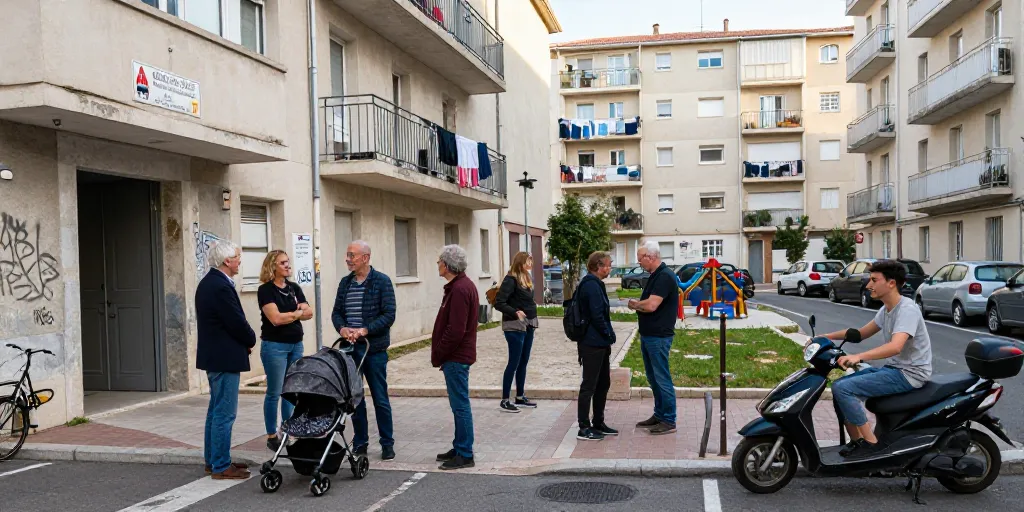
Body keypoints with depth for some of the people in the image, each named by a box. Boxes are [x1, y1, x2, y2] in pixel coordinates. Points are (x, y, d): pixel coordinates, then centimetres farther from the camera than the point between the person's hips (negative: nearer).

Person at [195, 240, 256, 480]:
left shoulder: (208, 283, 12)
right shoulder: (221, 287, -21)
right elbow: (237, 323, -19)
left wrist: (245, 339, 5)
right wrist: (251, 340, 0)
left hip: (213, 355, 11)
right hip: (224, 358, -11)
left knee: (216, 411, 17)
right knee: (225, 413, -4)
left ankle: (213, 460, 26)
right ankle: (221, 466, 2)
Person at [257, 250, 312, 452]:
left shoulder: (294, 288, 10)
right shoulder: (265, 290, -8)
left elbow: (309, 312, 3)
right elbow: (276, 318, -17)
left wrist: (289, 314, -13)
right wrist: (297, 313, -4)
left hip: (296, 344, 6)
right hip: (274, 346, -6)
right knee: (274, 392, 1)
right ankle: (272, 437, 11)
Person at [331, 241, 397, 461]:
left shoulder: (382, 281, -5)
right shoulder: (345, 283, 10)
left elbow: (389, 314, -11)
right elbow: (337, 312, 11)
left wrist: (365, 330, -20)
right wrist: (342, 328, -10)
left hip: (374, 349, -5)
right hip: (350, 348, 5)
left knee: (380, 399, 2)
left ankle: (387, 444, 14)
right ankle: (360, 443, 21)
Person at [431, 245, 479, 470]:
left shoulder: (460, 289, -19)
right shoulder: (462, 285, 15)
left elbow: (455, 330, -24)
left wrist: (438, 355, -13)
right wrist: (439, 354, 15)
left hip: (456, 358, -11)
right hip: (457, 356, 11)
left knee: (460, 405, -4)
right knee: (459, 405, 17)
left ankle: (464, 455, 3)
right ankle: (460, 448, 27)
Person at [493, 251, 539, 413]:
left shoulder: (526, 279, 11)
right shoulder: (511, 280, -15)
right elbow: (498, 303, -20)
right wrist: (515, 312, -30)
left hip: (528, 326, 9)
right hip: (515, 327, -9)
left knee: (523, 362, 14)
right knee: (514, 363, -4)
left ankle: (520, 397, 24)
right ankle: (504, 401, 4)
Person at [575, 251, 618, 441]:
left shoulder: (594, 284, 15)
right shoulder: (592, 286, -18)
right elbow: (596, 315, -22)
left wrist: (608, 335, 12)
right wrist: (609, 334, -10)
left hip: (599, 344, 11)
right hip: (593, 344, -11)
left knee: (603, 383, 17)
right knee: (589, 385, -3)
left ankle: (598, 423, 27)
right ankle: (584, 428, 4)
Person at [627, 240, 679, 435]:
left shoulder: (665, 276, -18)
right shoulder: (655, 275, 14)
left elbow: (651, 305, -26)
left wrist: (635, 304, -7)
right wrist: (638, 305, 0)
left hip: (659, 337, -10)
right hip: (648, 335, 10)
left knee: (662, 378, -3)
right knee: (653, 378, 16)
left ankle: (669, 421, 4)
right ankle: (659, 415, 26)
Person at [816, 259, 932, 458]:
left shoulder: (907, 309, -20)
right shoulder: (886, 309, 10)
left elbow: (895, 346, -36)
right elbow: (862, 333, 22)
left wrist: (858, 357, -48)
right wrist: (827, 337, 10)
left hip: (910, 373, -10)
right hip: (893, 368, 10)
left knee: (842, 388, -20)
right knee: (839, 386, 5)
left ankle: (870, 442, -12)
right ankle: (857, 441, 9)